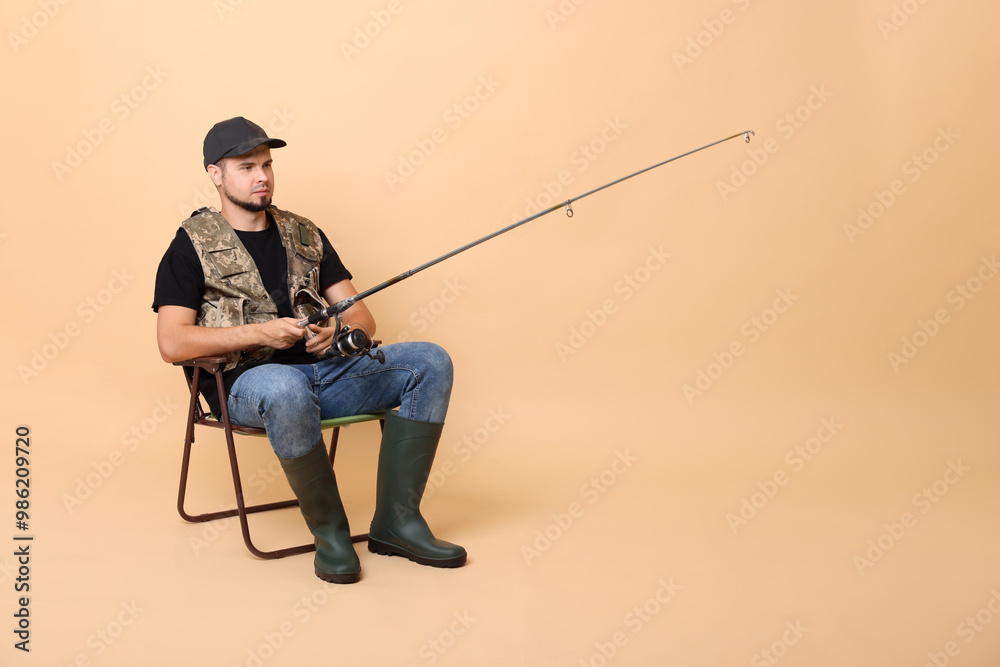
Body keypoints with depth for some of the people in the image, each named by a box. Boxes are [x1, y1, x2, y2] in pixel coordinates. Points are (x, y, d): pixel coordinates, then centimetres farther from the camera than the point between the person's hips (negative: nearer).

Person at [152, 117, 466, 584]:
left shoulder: (304, 235, 20)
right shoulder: (193, 246, 6)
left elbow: (362, 318, 15)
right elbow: (172, 343, -6)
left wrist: (339, 331, -10)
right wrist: (259, 334, -16)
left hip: (325, 369, 5)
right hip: (248, 381, -5)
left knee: (430, 361, -16)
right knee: (286, 390, -42)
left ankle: (396, 522, -15)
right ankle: (329, 532, -19)